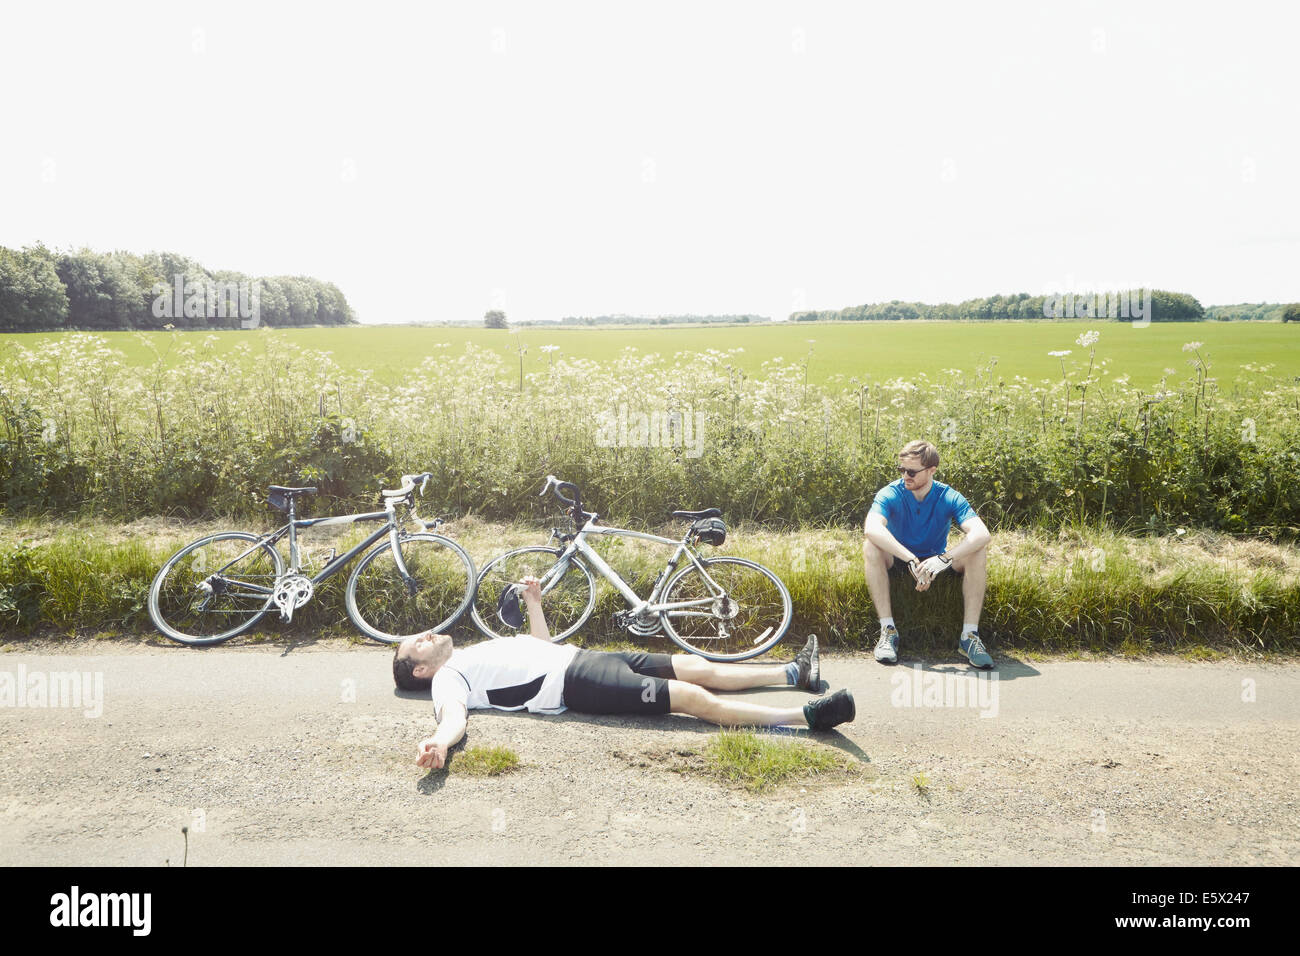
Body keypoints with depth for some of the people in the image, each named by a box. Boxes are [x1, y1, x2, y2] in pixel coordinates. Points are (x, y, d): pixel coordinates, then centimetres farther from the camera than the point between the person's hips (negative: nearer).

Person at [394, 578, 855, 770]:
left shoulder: (472, 653, 27)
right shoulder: (446, 678, 1)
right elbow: (454, 714, -21)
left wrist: (533, 602, 24)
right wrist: (440, 741, -44)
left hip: (585, 657, 9)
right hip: (576, 684, -9)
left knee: (696, 667, 4)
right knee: (692, 697, -18)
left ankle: (796, 673, 12)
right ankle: (807, 715, -19)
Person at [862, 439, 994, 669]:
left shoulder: (949, 497, -14)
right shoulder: (890, 494, -18)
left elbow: (982, 534, -29)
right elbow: (872, 528, -39)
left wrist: (944, 558, -46)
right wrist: (912, 561, -48)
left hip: (937, 561, 1)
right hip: (898, 561, -1)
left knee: (978, 551, -25)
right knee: (871, 547, -32)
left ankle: (970, 635, -23)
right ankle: (888, 630, -30)